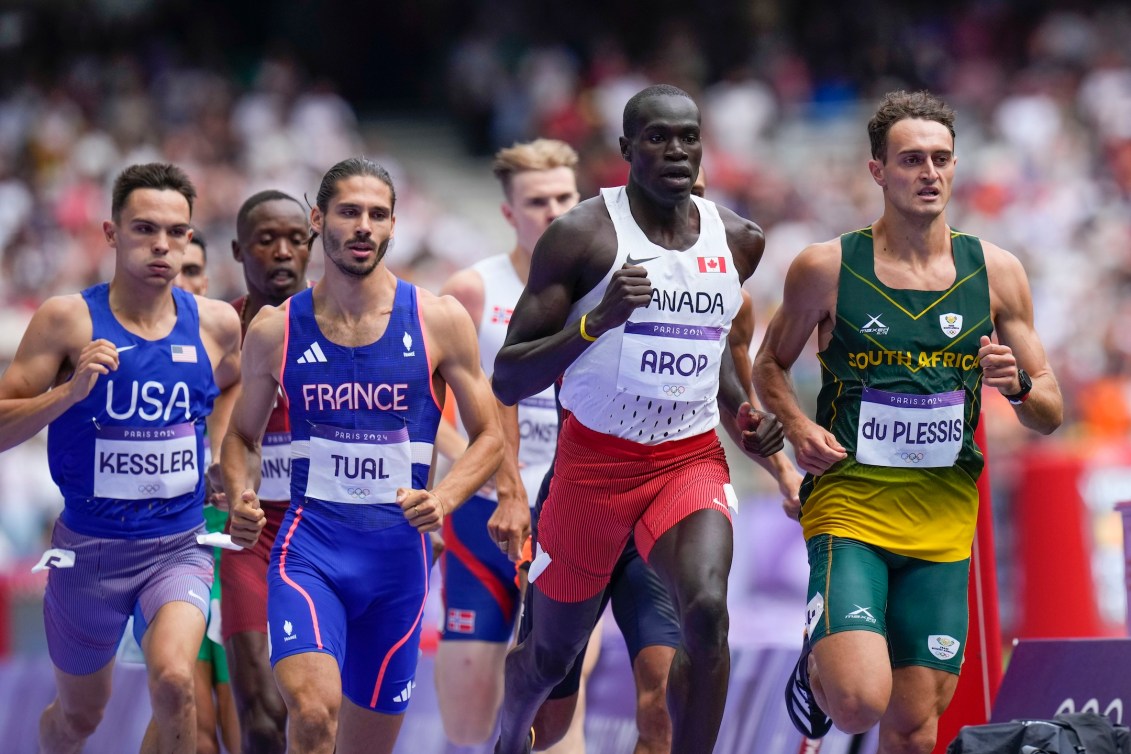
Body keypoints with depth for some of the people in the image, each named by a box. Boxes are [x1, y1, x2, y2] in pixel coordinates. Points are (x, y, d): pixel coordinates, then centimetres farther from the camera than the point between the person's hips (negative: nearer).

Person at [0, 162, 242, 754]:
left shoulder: (216, 324, -1)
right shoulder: (67, 320, -10)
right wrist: (72, 390, -26)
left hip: (178, 546, 0)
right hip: (88, 548, 0)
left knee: (173, 680, -27)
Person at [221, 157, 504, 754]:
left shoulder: (440, 322, -1)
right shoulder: (275, 330, 2)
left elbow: (489, 437, 4)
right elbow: (241, 434, 16)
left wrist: (442, 499, -15)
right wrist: (240, 496, -6)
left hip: (399, 548, 1)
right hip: (309, 545, -1)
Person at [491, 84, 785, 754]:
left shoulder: (739, 241, 3)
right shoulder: (583, 236, -12)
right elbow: (507, 381, -14)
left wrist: (741, 411, 8)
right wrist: (600, 318, -27)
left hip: (693, 458, 2)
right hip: (596, 462, -2)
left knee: (708, 610, -27)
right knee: (552, 651, 14)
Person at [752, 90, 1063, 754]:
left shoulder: (996, 273, 4)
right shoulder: (826, 269, -2)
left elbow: (1051, 414, 9)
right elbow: (770, 365, 14)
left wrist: (1018, 386, -14)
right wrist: (797, 426, -6)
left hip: (944, 519, 3)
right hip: (849, 506, -3)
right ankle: (818, 665, 15)